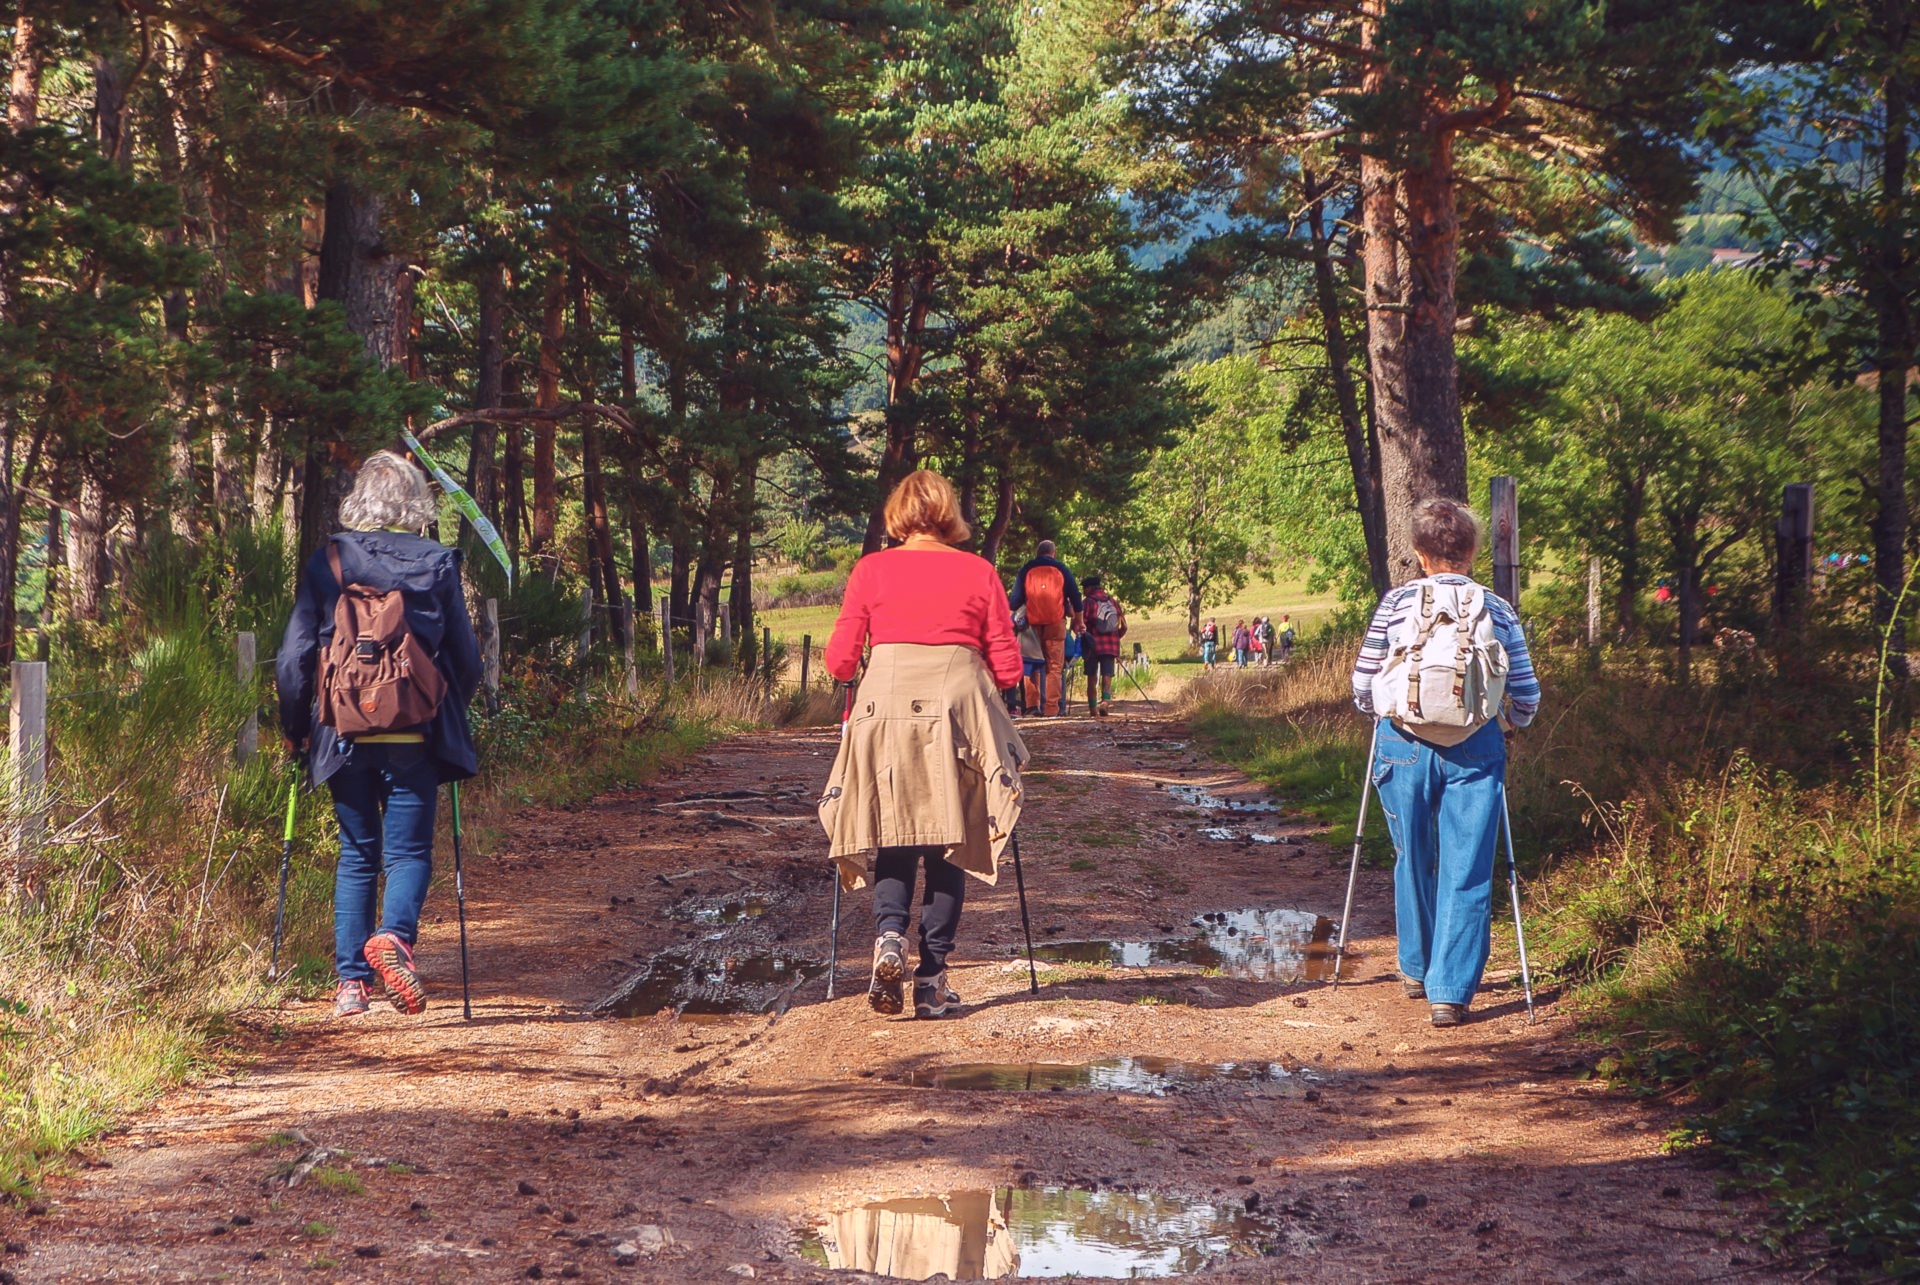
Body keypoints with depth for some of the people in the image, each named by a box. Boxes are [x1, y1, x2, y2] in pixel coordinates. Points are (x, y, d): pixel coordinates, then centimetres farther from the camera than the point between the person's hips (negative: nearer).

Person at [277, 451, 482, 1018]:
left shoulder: (328, 561, 1)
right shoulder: (437, 564, 0)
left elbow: (294, 656, 0)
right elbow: (466, 656, 4)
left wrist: (294, 728, 12)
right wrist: (450, 715, 21)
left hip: (345, 733, 1)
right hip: (414, 736, -1)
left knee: (356, 856, 12)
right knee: (409, 852, 5)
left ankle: (350, 982, 8)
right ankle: (395, 934, -23)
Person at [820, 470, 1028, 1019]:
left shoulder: (871, 570, 7)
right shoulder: (979, 572, 7)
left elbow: (839, 660, 3)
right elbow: (1007, 669, 5)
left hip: (884, 706, 0)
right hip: (957, 707, 0)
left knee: (892, 835, 13)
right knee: (948, 839, 9)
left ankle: (889, 935, -12)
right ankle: (932, 978, 5)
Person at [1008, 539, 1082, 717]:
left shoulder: (1025, 571, 7)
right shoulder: (1061, 569, 7)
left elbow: (1015, 602, 5)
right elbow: (1075, 597, 8)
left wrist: (1006, 601, 28)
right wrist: (1077, 622, 17)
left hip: (1033, 623, 1)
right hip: (1056, 623, -1)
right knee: (1055, 666, 0)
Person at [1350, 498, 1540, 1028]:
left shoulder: (1396, 603, 1)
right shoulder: (1498, 610, 3)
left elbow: (1362, 686, 5)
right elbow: (1526, 695, 5)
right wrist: (1511, 721, 28)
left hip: (1404, 745, 1)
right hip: (1475, 749, -1)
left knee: (1413, 862, 18)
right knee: (1467, 874, 3)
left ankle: (1416, 969, 33)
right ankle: (1450, 991, -2)